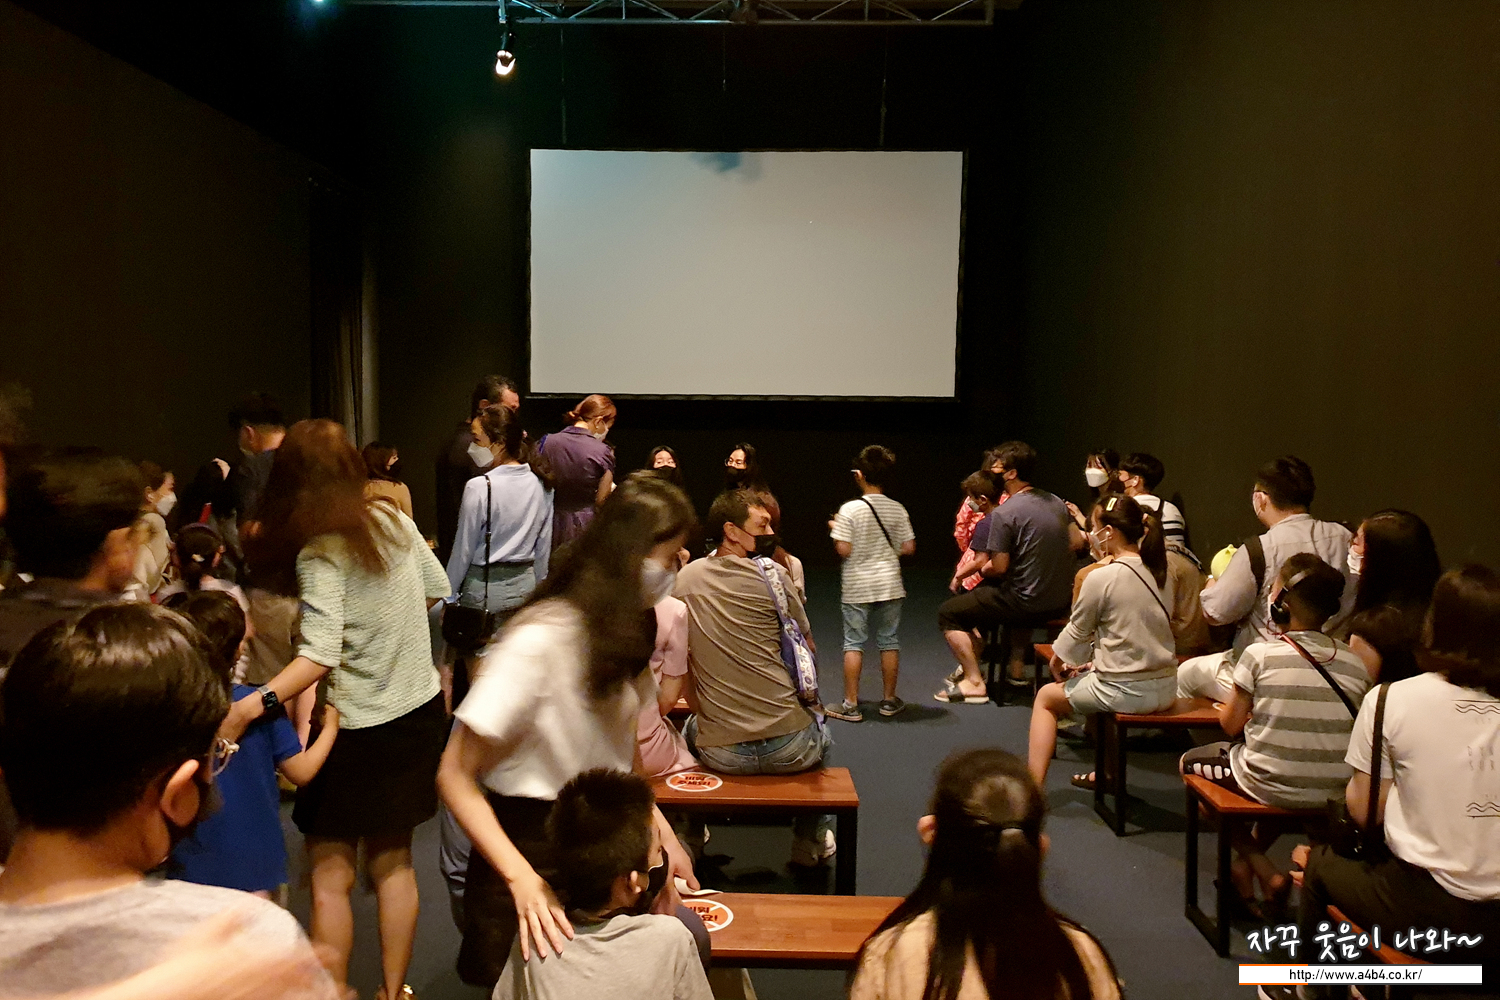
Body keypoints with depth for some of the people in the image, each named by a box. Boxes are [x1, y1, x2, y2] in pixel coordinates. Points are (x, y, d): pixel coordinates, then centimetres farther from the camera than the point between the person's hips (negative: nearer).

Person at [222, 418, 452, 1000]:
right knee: (393, 862, 19)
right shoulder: (393, 520, -2)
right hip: (421, 711, 6)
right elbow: (438, 590, 12)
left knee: (330, 876, 8)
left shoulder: (318, 553, -18)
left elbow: (320, 657, -28)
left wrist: (249, 708, -36)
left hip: (362, 728, -6)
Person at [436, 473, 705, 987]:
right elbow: (456, 777, -22)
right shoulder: (539, 640, -24)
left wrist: (664, 836, 1)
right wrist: (522, 879, -29)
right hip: (532, 856, -7)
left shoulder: (619, 636, 2)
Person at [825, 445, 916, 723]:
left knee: (854, 644, 4)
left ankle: (851, 705, 8)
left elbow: (843, 550, -15)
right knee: (889, 642, 12)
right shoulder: (898, 510, -3)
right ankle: (889, 700, 21)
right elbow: (908, 548, 0)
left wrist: (835, 529, 3)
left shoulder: (850, 509, -13)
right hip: (889, 585, 3)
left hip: (857, 588, -3)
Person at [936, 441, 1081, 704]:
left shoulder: (1004, 513, -18)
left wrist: (983, 570, 4)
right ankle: (1016, 667, 37)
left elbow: (999, 567, -17)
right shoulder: (1055, 502, 5)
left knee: (948, 613, 4)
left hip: (1028, 604, -8)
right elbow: (1077, 541, 14)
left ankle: (974, 682, -2)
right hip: (1061, 601, 8)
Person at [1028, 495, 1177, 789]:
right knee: (1093, 675, 35)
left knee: (1046, 697, 15)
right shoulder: (1155, 572, 4)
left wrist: (1057, 664, 14)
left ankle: (1035, 785, 12)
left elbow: (1076, 633, -5)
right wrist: (1094, 660, 18)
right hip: (1165, 687, 7)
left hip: (1127, 692, -7)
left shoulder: (1101, 578, -16)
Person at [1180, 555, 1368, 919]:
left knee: (1190, 762, 23)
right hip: (1334, 795, 5)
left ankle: (1266, 873, 16)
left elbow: (1231, 724, -6)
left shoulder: (1260, 654, -13)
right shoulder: (1355, 663, -3)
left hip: (1269, 786, -5)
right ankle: (1248, 861, 37)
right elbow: (1355, 734, 5)